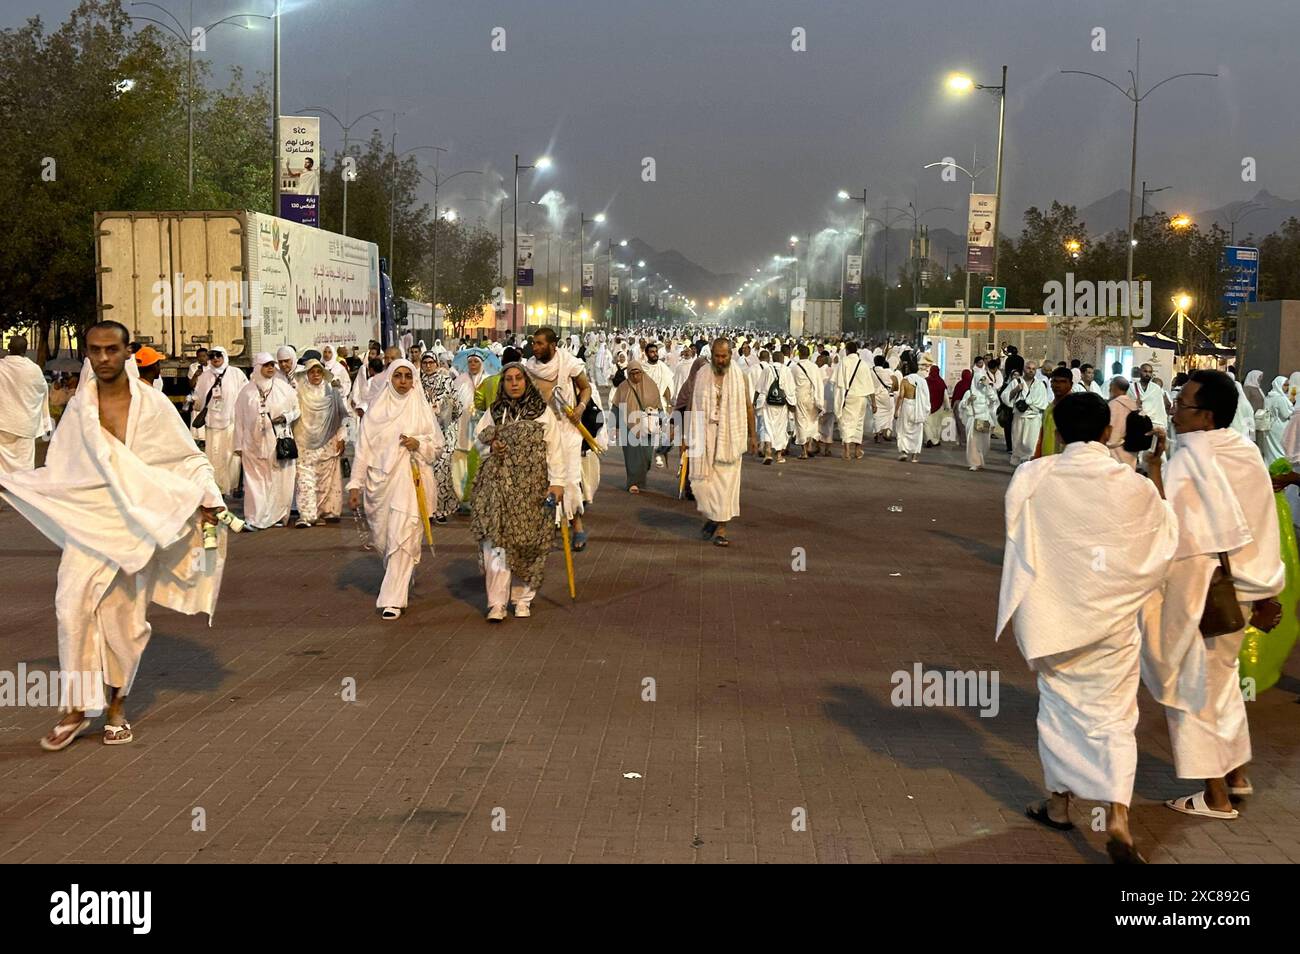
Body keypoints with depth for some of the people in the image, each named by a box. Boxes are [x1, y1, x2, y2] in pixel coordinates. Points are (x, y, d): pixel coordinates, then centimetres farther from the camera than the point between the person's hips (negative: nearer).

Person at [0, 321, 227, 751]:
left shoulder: (152, 405, 0)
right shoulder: (78, 408, 6)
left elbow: (190, 458, 4)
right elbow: (58, 471, 13)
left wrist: (208, 496, -11)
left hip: (137, 524, -1)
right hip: (88, 520, 1)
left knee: (127, 615, 4)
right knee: (74, 604, -15)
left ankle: (116, 706, 20)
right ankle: (76, 708, -6)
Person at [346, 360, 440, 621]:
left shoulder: (421, 408, 4)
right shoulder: (376, 409, 5)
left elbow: (437, 445, 9)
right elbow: (363, 448, 5)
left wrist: (419, 444, -12)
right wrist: (355, 484, 0)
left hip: (409, 480, -2)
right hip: (379, 480, 2)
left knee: (401, 537, -12)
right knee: (383, 537, 10)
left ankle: (393, 599, -10)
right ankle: (403, 578, 38)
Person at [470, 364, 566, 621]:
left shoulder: (543, 412, 3)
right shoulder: (493, 412, 10)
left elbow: (554, 448, -1)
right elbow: (478, 438, 20)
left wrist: (558, 481, -10)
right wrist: (490, 447, -3)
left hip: (532, 487, -1)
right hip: (497, 483, 1)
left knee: (527, 542, 2)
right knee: (496, 540, -8)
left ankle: (522, 598, 15)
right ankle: (497, 603, -7)